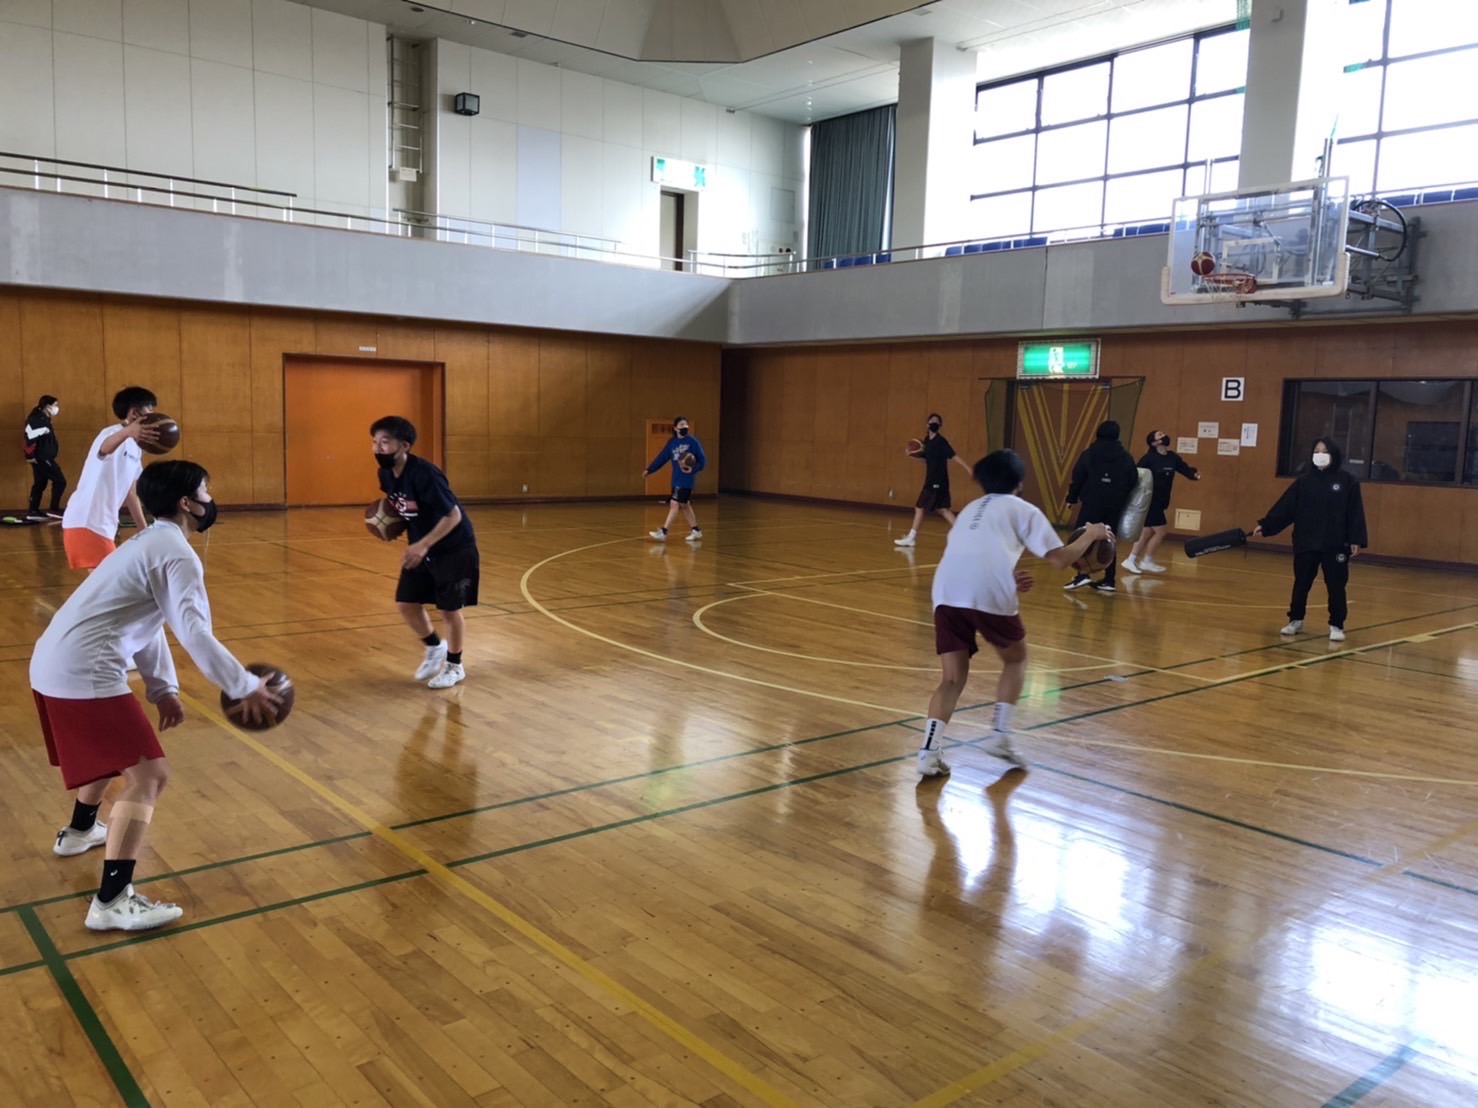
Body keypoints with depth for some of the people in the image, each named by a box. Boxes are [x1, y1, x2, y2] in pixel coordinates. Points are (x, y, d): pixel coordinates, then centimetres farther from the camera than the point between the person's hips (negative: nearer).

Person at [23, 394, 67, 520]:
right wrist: (30, 455, -22)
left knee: (40, 484, 13)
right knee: (60, 481, -9)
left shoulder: (43, 419, 15)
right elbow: (30, 438, -22)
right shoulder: (36, 420, -16)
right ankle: (54, 510, -6)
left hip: (43, 457, 11)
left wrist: (54, 448, 10)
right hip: (41, 458, -11)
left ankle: (33, 511, 18)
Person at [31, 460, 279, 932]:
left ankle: (79, 831, 55)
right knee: (148, 773, -10)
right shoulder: (177, 554, -12)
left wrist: (163, 688, 21)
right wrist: (246, 687, -16)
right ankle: (112, 903, -12)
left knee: (116, 749, 34)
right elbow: (195, 634, -21)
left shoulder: (149, 543, 20)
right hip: (83, 675, -11)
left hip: (55, 664, 11)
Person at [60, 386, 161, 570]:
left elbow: (129, 490, 23)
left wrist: (144, 529, 24)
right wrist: (128, 431, -62)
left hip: (102, 524, 10)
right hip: (86, 523, -10)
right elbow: (105, 448, -40)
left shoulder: (134, 448, 15)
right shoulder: (114, 432, -13)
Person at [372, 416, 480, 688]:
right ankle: (435, 648, 31)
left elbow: (454, 515, -26)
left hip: (454, 549, -7)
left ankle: (455, 666, 21)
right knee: (406, 604, 6)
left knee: (449, 609, 1)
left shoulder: (424, 474, -28)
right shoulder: (385, 475, -5)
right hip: (422, 548, 7)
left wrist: (423, 545, -30)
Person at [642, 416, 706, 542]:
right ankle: (696, 531, 25)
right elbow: (661, 458, 10)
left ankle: (663, 532, -11)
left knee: (674, 503, -11)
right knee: (684, 505, 13)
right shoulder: (672, 442, 8)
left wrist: (693, 469, -23)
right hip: (676, 479, 7)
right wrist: (649, 470, 7)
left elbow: (702, 459, -8)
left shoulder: (692, 441, -8)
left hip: (686, 479, -7)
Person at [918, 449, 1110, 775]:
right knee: (1015, 660, 23)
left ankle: (929, 752, -4)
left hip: (947, 592, 4)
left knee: (952, 678, 13)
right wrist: (1091, 534, 27)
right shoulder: (1023, 509, 17)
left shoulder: (971, 509, 33)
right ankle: (999, 734, 13)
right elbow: (1059, 559, 12)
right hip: (989, 594, -4)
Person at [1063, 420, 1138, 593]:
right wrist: (1121, 499, 18)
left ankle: (1083, 574, -13)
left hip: (1092, 503, -3)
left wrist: (1072, 498, 5)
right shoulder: (1126, 457, 6)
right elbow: (1133, 481, 6)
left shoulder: (1089, 454, -2)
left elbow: (1078, 477, -4)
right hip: (1115, 506, 3)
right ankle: (1108, 580, 8)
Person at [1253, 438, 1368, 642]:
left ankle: (1336, 626, 16)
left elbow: (1355, 512, -4)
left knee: (1336, 586, 4)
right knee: (1301, 584, 10)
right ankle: (1295, 620, 25)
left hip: (1335, 544, -2)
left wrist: (1357, 540, -9)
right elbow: (1285, 506, 1)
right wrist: (1266, 525, -7)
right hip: (1306, 542, 2)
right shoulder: (1304, 480, 3)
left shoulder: (1347, 481, -3)